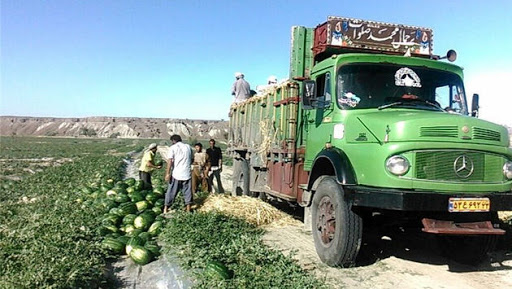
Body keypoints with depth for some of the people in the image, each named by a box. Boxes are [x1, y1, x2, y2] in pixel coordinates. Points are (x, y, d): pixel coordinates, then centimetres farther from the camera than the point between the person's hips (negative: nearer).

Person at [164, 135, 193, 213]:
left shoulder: (173, 147, -2)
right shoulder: (188, 147, 9)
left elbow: (170, 161, -12)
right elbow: (191, 160, 14)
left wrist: (168, 173, -14)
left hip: (176, 174, -2)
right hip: (187, 174, 3)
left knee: (171, 192, 7)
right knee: (187, 192, 10)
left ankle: (166, 209, 11)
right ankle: (188, 210, 13)